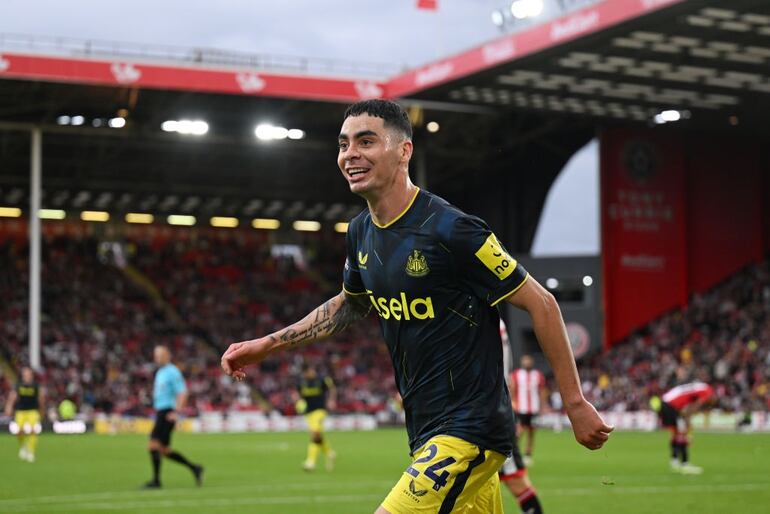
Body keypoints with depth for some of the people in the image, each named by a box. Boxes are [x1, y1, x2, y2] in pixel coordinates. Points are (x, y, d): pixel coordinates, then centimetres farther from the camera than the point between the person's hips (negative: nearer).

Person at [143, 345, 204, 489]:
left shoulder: (172, 372, -8)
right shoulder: (159, 373, 19)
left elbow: (182, 392, -15)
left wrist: (176, 411, -24)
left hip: (167, 414, -9)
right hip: (160, 412, 9)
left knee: (154, 446, -13)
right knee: (165, 451, 8)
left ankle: (156, 480, -8)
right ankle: (194, 468, 16)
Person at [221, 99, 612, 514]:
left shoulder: (451, 230, -18)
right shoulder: (361, 233, 6)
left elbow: (541, 304, -12)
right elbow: (348, 305, 27)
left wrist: (575, 404, -10)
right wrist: (267, 345, 21)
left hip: (468, 431, -8)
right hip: (425, 433, 8)